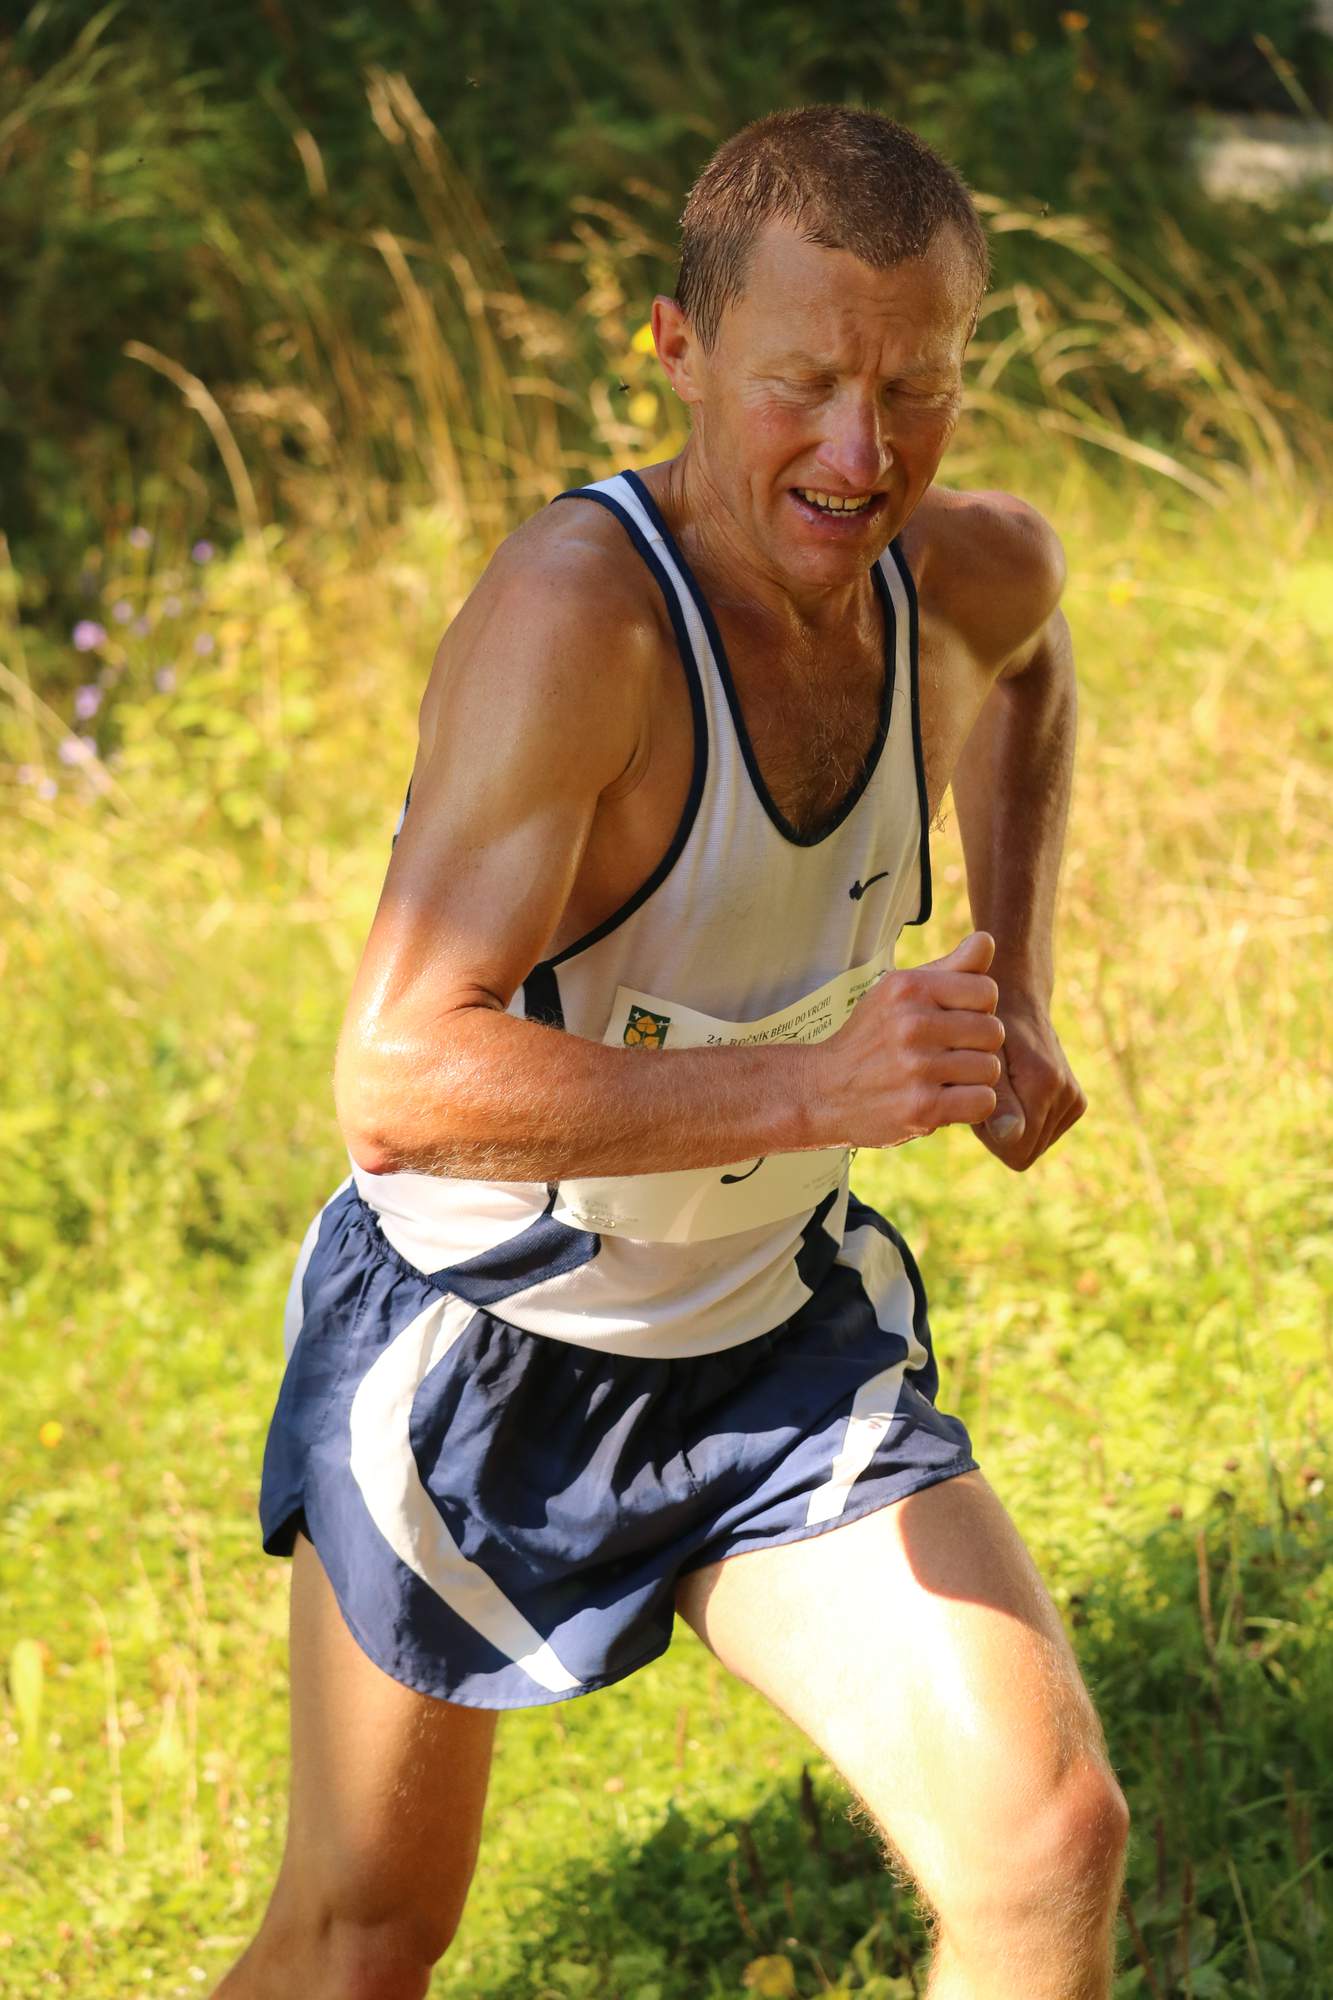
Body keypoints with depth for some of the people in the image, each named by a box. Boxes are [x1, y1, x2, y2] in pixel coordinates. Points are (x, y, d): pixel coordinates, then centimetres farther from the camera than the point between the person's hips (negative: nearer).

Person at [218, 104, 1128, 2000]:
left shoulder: (973, 574, -10)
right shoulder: (577, 611, -32)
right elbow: (397, 1084, -38)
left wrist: (1017, 987, 9)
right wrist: (815, 1085, -45)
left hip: (778, 1341, 5)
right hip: (477, 1345, -4)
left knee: (1053, 1843, -12)